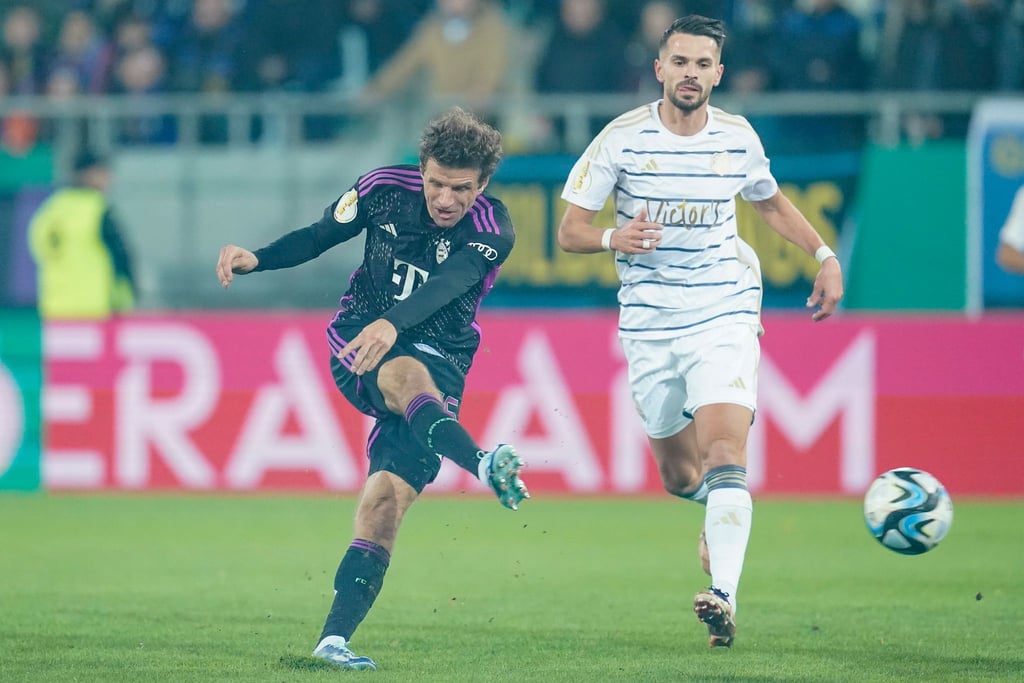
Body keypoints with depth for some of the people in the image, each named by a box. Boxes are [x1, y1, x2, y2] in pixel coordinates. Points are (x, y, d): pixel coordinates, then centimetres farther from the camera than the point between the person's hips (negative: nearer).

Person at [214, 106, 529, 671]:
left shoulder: (492, 229, -12)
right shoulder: (385, 189, -3)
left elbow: (448, 282, -30)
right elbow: (319, 236, 10)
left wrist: (393, 323, -49)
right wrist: (255, 259, -8)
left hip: (440, 358, 0)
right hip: (357, 347, 0)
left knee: (386, 500, -16)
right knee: (407, 374, -38)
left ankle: (334, 638, -14)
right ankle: (482, 464, -65)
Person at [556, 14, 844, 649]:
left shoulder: (739, 138, 1)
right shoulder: (623, 138, -6)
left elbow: (772, 202, 23)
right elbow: (570, 231, -2)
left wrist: (825, 254, 11)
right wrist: (615, 238, -24)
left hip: (725, 316, -1)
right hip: (649, 326, 1)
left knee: (724, 450, -21)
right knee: (678, 473, 10)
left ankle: (724, 596, -29)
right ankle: (717, 513, 46)